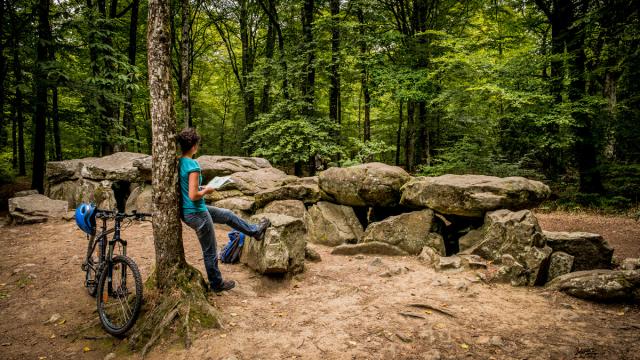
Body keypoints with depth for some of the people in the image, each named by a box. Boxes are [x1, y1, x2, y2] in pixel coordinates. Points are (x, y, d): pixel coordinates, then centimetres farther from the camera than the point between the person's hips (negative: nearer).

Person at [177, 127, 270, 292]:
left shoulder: (178, 163, 0)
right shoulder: (192, 165, -26)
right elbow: (193, 196, -29)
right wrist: (206, 190, -10)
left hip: (186, 211, 9)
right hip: (196, 213, -9)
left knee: (227, 215, 25)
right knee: (210, 252, 10)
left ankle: (255, 230, 42)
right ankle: (217, 284, 28)